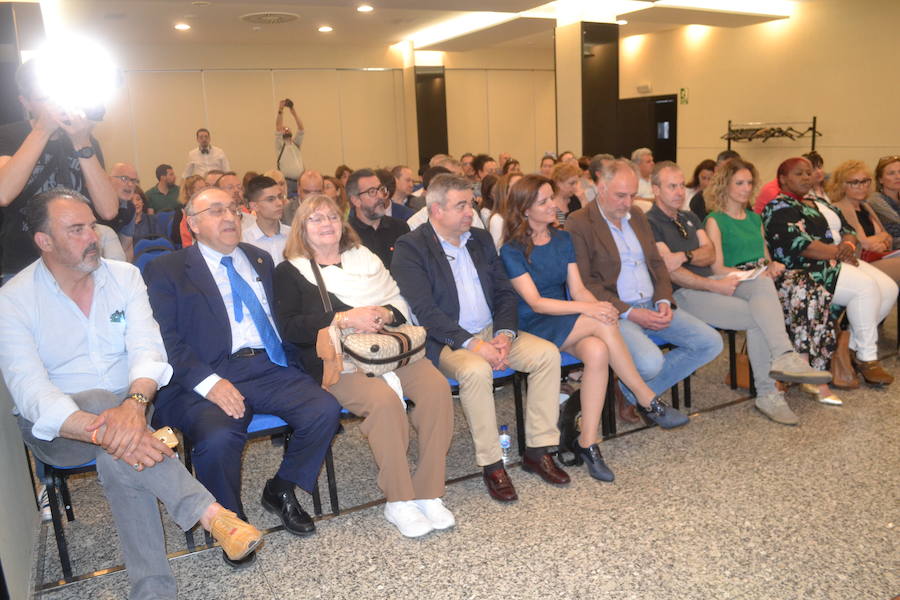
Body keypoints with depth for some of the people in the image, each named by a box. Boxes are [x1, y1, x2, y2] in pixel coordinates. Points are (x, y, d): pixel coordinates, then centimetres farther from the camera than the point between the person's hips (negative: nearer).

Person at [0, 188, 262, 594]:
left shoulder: (124, 276, 0)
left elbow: (147, 348, -12)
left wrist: (134, 403, -36)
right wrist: (101, 428, -39)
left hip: (127, 410, 2)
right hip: (56, 428, -2)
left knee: (119, 458, -30)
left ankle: (152, 588, -22)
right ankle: (209, 513, -36)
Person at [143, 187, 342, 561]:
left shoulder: (260, 260, 22)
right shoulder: (166, 271, 6)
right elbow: (166, 339, -6)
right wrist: (208, 382, -21)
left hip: (268, 368, 5)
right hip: (208, 377, -4)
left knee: (325, 408, -19)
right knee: (218, 437, -33)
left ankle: (281, 491, 7)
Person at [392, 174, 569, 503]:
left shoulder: (481, 239, 12)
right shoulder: (410, 248, -8)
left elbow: (505, 293, 11)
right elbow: (424, 310, -18)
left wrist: (504, 334, -8)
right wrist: (473, 344, -25)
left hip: (493, 331, 6)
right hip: (447, 341, -6)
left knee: (547, 353, -14)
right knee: (476, 370, -35)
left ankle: (537, 450, -4)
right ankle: (491, 463, -16)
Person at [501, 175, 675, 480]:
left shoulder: (563, 239, 11)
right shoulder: (512, 251, -7)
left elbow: (578, 289, 5)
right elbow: (536, 303, -16)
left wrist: (600, 306, -18)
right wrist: (586, 308, -27)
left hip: (568, 325, 5)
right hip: (533, 327, -5)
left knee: (598, 351, -30)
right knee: (603, 325, -30)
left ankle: (587, 443, -25)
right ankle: (647, 398, -16)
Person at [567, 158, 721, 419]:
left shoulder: (637, 215, 14)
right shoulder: (578, 224, -9)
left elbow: (657, 263, 18)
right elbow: (584, 284, -15)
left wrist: (664, 301, -1)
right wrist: (629, 313, -19)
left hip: (653, 306, 8)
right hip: (615, 312, -8)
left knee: (711, 343, -2)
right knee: (650, 362, -32)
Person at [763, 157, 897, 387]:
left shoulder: (820, 204, 24)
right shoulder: (779, 208, -6)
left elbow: (848, 230, 19)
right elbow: (798, 244, -19)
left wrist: (849, 245, -6)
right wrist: (838, 252, -15)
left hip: (839, 262, 9)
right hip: (808, 268, -9)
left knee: (889, 289, -8)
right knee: (866, 287, -27)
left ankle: (852, 347, 0)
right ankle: (866, 358, -16)